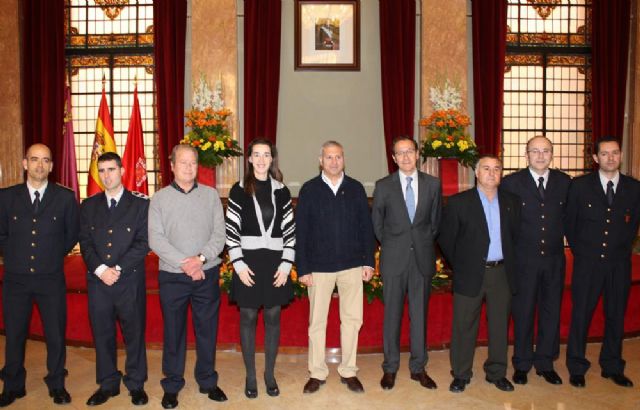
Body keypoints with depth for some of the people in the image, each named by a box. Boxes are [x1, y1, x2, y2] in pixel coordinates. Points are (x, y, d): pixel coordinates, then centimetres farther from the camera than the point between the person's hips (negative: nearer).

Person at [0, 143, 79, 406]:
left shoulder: (65, 197, -2)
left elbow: (72, 234, 8)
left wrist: (54, 256, 7)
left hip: (51, 279, -1)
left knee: (56, 334, 7)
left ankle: (57, 385, 25)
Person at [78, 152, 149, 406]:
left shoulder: (140, 204, 0)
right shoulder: (89, 206, 11)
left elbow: (143, 243, -6)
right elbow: (85, 243, 5)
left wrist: (118, 269, -13)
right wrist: (100, 269, -10)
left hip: (130, 280, -3)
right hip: (97, 280, 3)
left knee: (134, 332, 5)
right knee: (102, 334, 10)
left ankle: (136, 384, 20)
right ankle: (107, 384, 25)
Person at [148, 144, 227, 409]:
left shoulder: (211, 195, 4)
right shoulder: (159, 199, 1)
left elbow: (219, 234, -1)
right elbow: (155, 239, -6)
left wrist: (201, 258, -16)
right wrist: (185, 264, -15)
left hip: (207, 274, 1)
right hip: (172, 276, -1)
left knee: (207, 330, 10)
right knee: (173, 332, 8)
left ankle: (208, 381, 26)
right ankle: (172, 385, 24)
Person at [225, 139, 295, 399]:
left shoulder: (281, 191, 6)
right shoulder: (239, 190, 0)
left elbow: (290, 230, 4)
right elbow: (231, 230, -2)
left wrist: (286, 264, -4)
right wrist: (239, 264, -10)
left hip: (275, 262, 2)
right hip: (248, 262, -2)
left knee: (273, 318, 9)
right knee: (248, 318, 6)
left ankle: (269, 374, 24)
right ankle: (250, 376, 21)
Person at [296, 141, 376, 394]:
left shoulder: (356, 188, 5)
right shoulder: (309, 190, 0)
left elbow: (366, 227, 6)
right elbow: (301, 232, -2)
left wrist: (368, 261, 1)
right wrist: (302, 268, -6)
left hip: (352, 264, 2)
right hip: (319, 266, -1)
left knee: (352, 319, 7)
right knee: (317, 321, 7)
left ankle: (348, 371, 23)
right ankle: (317, 373, 22)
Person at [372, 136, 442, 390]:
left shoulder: (432, 184, 5)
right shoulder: (383, 186, 1)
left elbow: (435, 220, 13)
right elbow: (376, 222, 8)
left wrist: (424, 243, 9)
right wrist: (389, 245, 8)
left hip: (422, 258, 1)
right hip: (394, 258, -1)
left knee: (420, 313, 8)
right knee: (392, 314, 5)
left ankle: (418, 367, 21)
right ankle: (390, 368, 17)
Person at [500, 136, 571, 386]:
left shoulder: (564, 182, 3)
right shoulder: (511, 183, -6)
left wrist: (559, 237, 7)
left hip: (554, 258, 3)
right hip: (524, 259, -3)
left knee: (551, 311, 11)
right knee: (523, 313, 6)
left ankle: (545, 363, 27)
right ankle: (522, 364, 22)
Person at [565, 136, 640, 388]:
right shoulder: (580, 185, -3)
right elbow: (570, 222, 4)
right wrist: (580, 251, 5)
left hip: (619, 263, 2)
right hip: (587, 263, -2)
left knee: (616, 316, 11)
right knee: (581, 315, 4)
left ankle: (612, 367, 28)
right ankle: (576, 368, 19)